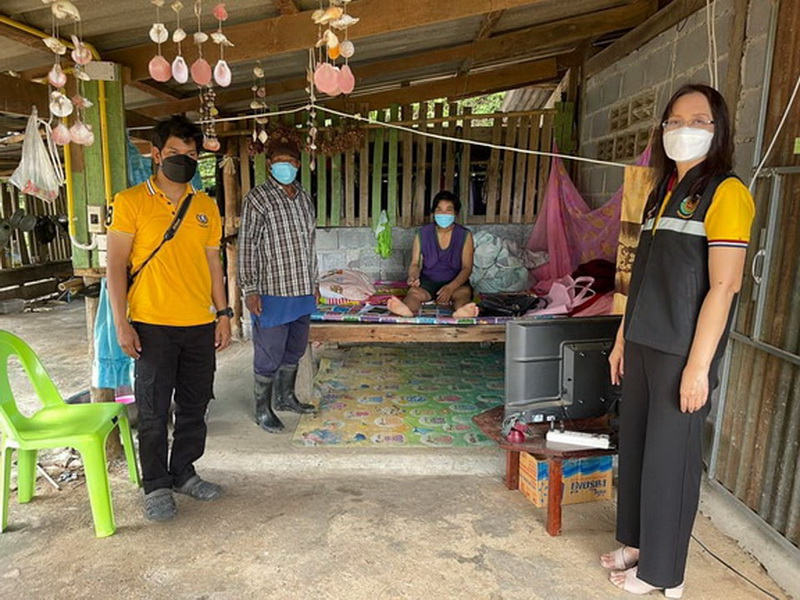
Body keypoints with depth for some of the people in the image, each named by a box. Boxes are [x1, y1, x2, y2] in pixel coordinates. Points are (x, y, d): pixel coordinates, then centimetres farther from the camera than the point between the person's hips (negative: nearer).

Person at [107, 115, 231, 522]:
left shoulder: (205, 206, 9)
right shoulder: (130, 202, -3)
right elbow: (115, 265, -5)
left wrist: (223, 312, 7)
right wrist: (121, 323, -10)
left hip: (200, 325, 4)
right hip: (152, 325, -4)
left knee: (194, 405, 13)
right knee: (153, 411, 6)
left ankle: (183, 473, 31)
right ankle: (156, 486, 23)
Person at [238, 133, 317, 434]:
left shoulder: (304, 196, 11)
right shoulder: (257, 198, -10)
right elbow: (247, 246, -13)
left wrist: (313, 280, 17)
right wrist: (249, 290, -17)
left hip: (302, 290, 7)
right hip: (272, 292, -7)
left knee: (295, 349, 19)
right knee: (269, 355, 3)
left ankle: (285, 397, 36)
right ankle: (263, 410, 19)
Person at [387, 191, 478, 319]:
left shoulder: (464, 235, -2)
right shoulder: (423, 233, 1)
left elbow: (467, 267, -8)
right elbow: (415, 263, 1)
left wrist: (451, 287, -28)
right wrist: (413, 277, -25)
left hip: (455, 281, 0)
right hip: (428, 280, 1)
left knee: (464, 291, -34)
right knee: (414, 291, -32)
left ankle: (461, 313, -69)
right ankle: (407, 310, -68)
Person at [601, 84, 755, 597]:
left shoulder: (725, 192, -9)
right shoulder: (663, 192, 14)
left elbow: (723, 286, -16)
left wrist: (698, 365, -19)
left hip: (681, 351, -7)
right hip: (643, 344, 8)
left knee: (670, 456, 4)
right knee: (635, 444, 15)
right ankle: (636, 542, 35)